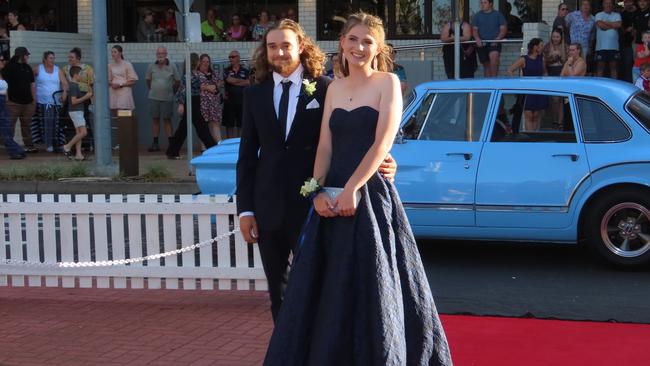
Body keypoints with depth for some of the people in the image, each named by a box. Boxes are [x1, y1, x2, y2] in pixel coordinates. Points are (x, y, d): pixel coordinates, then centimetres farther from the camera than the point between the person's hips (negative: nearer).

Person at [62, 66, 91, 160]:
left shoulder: (75, 85, 15)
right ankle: (68, 147, -5)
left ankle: (78, 154, 5)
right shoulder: (74, 86, -15)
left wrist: (87, 95, 11)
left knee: (78, 133, 7)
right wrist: (86, 97, -16)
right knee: (83, 132, -13)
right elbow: (74, 101, -21)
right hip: (75, 111, -10)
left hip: (78, 111, 10)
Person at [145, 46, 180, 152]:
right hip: (154, 98, 2)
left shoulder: (172, 67, -1)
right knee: (155, 119, 5)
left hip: (167, 98, -2)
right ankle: (155, 143, 9)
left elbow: (177, 81, 7)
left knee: (167, 120, 0)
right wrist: (152, 90, 13)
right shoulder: (152, 66, 3)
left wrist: (171, 91, 8)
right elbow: (148, 80, 16)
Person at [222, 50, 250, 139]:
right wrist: (242, 81, -2)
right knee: (229, 125, 2)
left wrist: (234, 82, -10)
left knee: (240, 124, 2)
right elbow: (229, 80, -11)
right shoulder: (226, 71, 7)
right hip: (229, 101, 0)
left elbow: (248, 83, -5)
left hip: (242, 100, 0)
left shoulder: (245, 71, 9)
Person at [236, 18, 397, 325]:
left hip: (312, 205, -3)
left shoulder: (325, 89, -2)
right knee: (278, 289, 11)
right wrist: (245, 208, 2)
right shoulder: (255, 94, 8)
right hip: (269, 207, 3)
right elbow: (247, 154, 7)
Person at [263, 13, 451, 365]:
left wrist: (352, 189, -18)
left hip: (370, 195, -5)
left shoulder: (387, 82, -2)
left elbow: (382, 142, -11)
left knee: (372, 289, 0)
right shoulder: (335, 88, 14)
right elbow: (325, 146, 9)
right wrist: (318, 191, -7)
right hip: (332, 197, 5)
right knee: (328, 289, 8)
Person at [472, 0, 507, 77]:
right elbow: (474, 30, 11)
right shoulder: (477, 16, 14)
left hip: (494, 43, -3)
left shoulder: (498, 15, 8)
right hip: (482, 44, 3)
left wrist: (497, 39, -13)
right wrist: (477, 39, -10)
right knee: (486, 65, 6)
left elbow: (503, 29, 3)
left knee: (494, 56, -32)